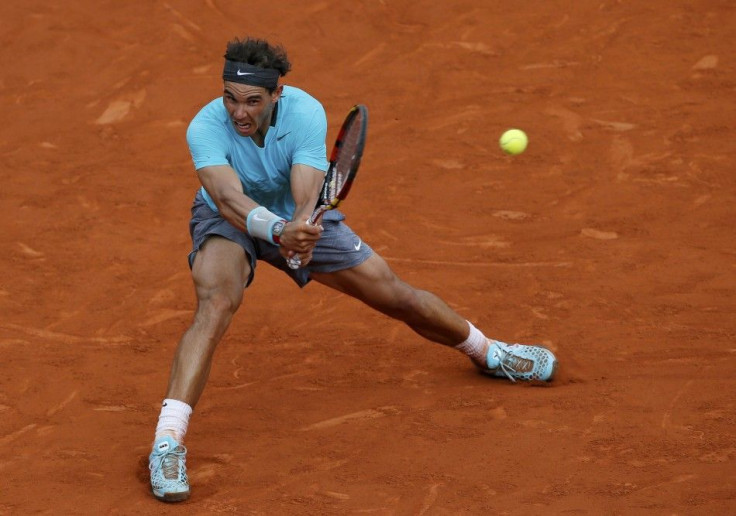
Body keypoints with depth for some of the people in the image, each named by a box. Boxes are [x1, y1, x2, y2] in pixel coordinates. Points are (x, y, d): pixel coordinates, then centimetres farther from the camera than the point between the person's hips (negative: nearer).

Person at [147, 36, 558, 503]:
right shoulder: (207, 127, -35)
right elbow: (228, 198, -49)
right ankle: (167, 443, -37)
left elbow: (306, 197, -41)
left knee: (397, 296, 8)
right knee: (217, 303, -34)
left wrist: (301, 230, -63)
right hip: (228, 221, -2)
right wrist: (279, 231, -67)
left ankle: (487, 351, 38)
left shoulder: (305, 113, -31)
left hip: (299, 219, 2)